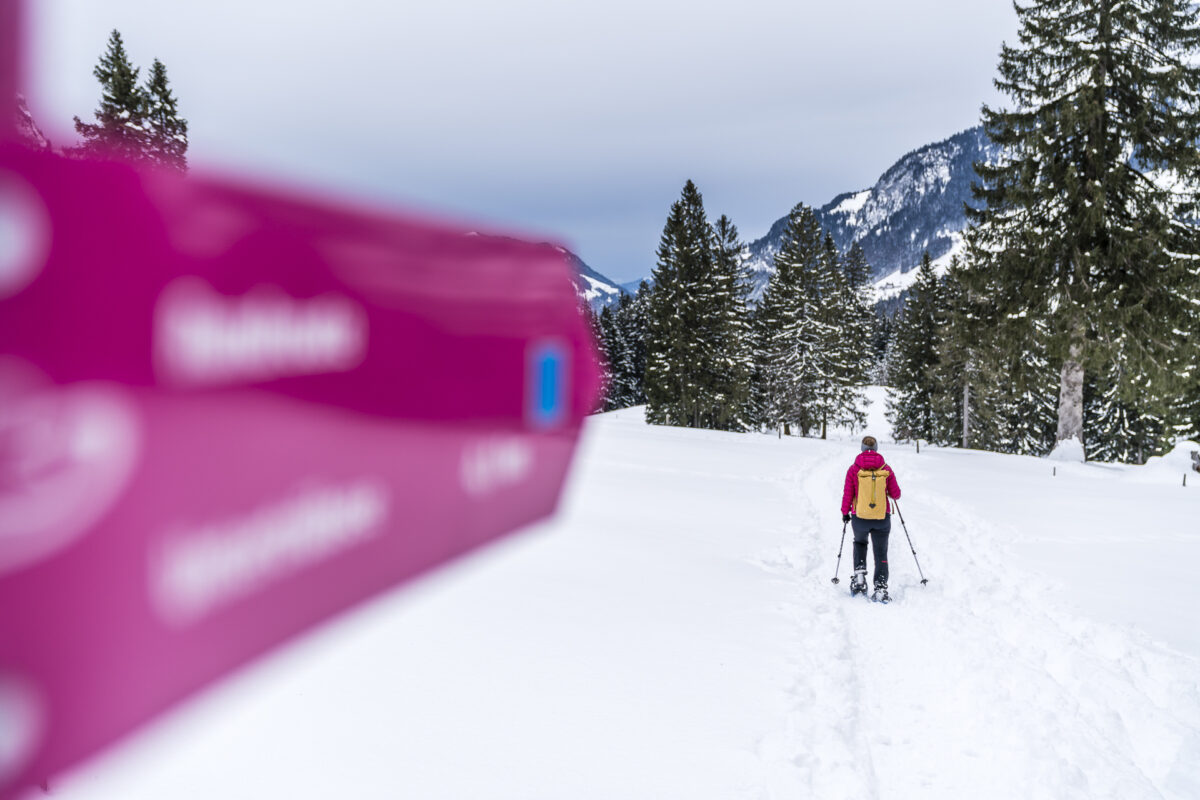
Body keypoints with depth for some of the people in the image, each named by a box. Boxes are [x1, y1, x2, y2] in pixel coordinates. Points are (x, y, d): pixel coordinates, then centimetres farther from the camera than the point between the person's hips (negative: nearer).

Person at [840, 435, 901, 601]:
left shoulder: (854, 469, -6)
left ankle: (859, 575, 13)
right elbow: (896, 494, 2)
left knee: (860, 542, 29)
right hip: (882, 518, 0)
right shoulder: (886, 469, -3)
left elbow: (847, 495, -3)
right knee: (881, 554, 11)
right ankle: (881, 587, -3)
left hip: (860, 518, 0)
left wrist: (845, 512, 12)